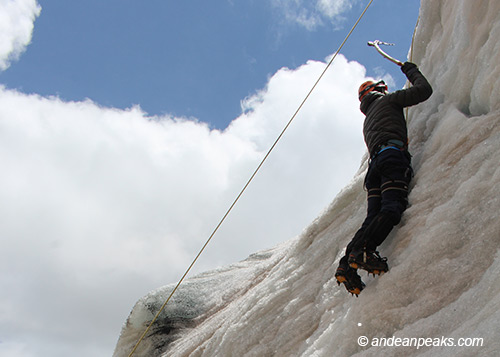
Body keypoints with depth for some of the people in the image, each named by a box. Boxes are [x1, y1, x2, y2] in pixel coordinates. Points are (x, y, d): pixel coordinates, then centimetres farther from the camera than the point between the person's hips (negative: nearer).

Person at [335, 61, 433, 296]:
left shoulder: (367, 121, 39)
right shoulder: (387, 100, 20)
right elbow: (424, 91, 15)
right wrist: (412, 71, 33)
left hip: (375, 161, 7)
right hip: (393, 155, -7)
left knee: (374, 217, -6)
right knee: (392, 207, -22)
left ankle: (348, 263, -22)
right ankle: (363, 250, -42)